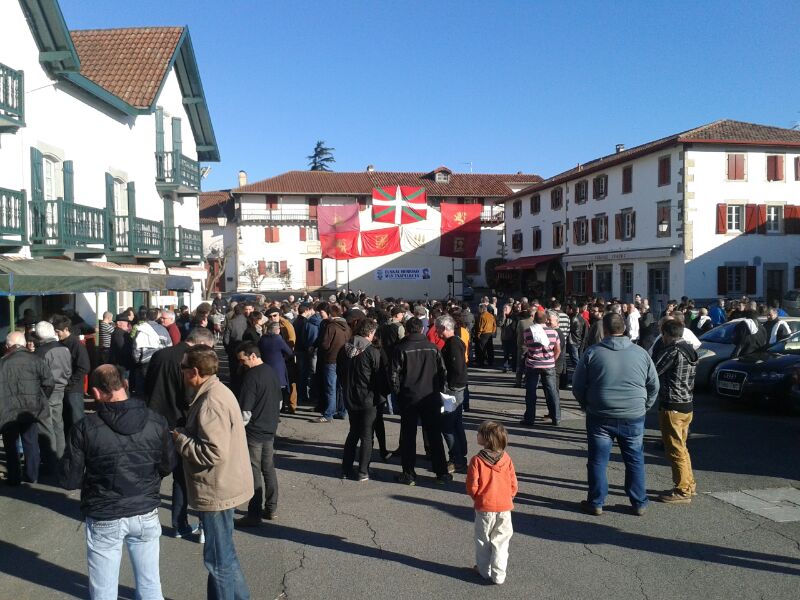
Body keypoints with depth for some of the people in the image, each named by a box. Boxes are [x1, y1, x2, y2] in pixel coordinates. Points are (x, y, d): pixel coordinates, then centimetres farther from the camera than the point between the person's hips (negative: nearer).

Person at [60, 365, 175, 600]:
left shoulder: (85, 428, -16)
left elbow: (69, 480, -10)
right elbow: (168, 466, 3)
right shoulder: (156, 422, -9)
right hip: (146, 515, 2)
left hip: (104, 519, -2)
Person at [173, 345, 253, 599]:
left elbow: (213, 452, -29)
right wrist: (185, 434, 4)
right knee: (224, 554, 22)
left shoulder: (210, 402, -24)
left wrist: (179, 439, -16)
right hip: (222, 486, 10)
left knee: (218, 559, 5)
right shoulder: (217, 391, 8)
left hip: (216, 490, -10)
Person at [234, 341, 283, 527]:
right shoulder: (272, 372, 5)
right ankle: (271, 508, 24)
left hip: (254, 431, -8)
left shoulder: (251, 376, -20)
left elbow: (245, 411, -20)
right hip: (270, 429, 8)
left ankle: (254, 515, 6)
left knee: (254, 473, 0)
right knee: (269, 468, 15)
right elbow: (279, 401, 16)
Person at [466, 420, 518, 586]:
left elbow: (472, 486, -13)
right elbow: (514, 485, -1)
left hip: (484, 507, -2)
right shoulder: (506, 459, -6)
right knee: (501, 541, 13)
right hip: (504, 507, 3)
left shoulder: (477, 460, -17)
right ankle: (498, 574, 16)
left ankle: (484, 570, 28)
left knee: (483, 540, 17)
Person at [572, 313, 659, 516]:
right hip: (634, 417, 2)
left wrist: (587, 406, 15)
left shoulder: (592, 353, -6)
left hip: (600, 417, -2)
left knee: (598, 461, 8)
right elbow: (654, 386, 9)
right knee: (635, 461, 14)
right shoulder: (641, 353, 0)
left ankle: (596, 503, 15)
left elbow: (577, 386, 0)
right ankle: (639, 503, 21)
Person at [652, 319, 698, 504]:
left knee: (675, 450, -1)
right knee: (681, 448, 20)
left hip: (672, 407, -9)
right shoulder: (689, 350, 10)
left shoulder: (672, 351, -17)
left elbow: (652, 370, -17)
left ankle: (682, 491, 5)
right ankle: (689, 485, 29)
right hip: (687, 405, 9)